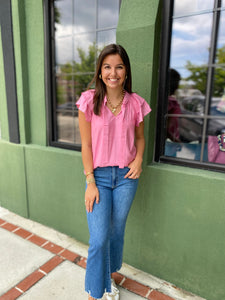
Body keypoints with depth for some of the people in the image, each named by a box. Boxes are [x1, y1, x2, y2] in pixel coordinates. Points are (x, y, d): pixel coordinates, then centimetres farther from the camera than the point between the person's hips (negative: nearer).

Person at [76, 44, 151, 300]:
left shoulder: (135, 103, -1)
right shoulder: (89, 100, -7)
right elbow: (86, 145, -6)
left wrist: (138, 160, -7)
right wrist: (90, 182, -9)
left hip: (126, 176, 2)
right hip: (98, 175, -2)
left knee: (116, 231, 16)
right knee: (99, 239, -2)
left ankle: (109, 278, 43)